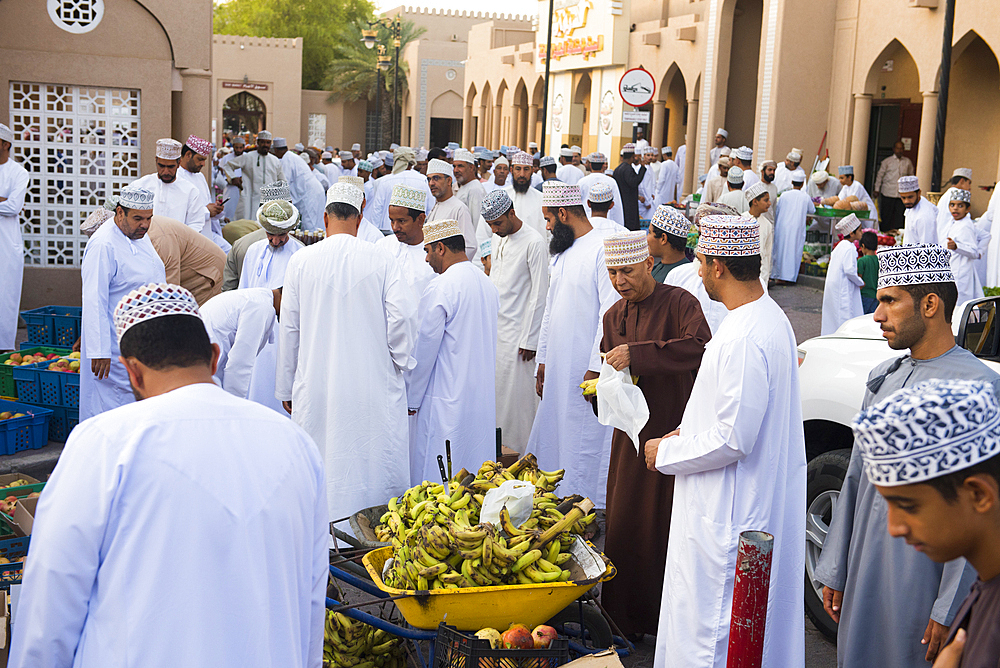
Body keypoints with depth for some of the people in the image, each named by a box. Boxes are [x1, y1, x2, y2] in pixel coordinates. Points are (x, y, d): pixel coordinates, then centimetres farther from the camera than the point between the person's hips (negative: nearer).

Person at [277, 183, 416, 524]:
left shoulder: (301, 261, 1)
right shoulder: (380, 260, -3)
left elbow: (289, 329, 6)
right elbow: (402, 317, -8)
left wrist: (286, 389, 14)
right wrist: (399, 365, 8)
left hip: (316, 386, 1)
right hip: (372, 385, 0)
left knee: (319, 461, 6)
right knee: (376, 456, 6)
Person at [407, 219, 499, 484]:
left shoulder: (439, 288, -15)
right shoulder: (488, 284, 10)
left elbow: (424, 350, -12)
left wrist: (412, 399, -1)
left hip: (446, 401, -8)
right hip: (484, 398, 8)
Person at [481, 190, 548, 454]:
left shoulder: (534, 243, -13)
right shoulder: (497, 240, 12)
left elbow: (539, 294, -13)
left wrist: (529, 340, -13)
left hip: (518, 333, -7)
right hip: (494, 328, 7)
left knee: (520, 394, -4)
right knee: (494, 391, 7)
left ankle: (528, 455, 6)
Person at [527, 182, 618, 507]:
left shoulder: (603, 249, -12)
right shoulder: (560, 254, 17)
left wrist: (596, 369, -19)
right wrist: (542, 361, 19)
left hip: (588, 372, -9)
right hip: (557, 370, 9)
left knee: (585, 445, -5)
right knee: (551, 439, 11)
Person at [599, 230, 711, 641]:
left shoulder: (679, 302, -9)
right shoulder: (613, 317, 13)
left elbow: (700, 347, -27)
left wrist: (637, 354, -30)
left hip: (673, 433, -6)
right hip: (630, 434, 6)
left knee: (664, 526, -3)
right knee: (622, 524, 8)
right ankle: (623, 620, 22)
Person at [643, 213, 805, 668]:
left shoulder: (743, 340, -27)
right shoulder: (770, 316, 7)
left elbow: (733, 440, -26)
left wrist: (666, 453, -12)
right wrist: (691, 432, 13)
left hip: (728, 511, -11)